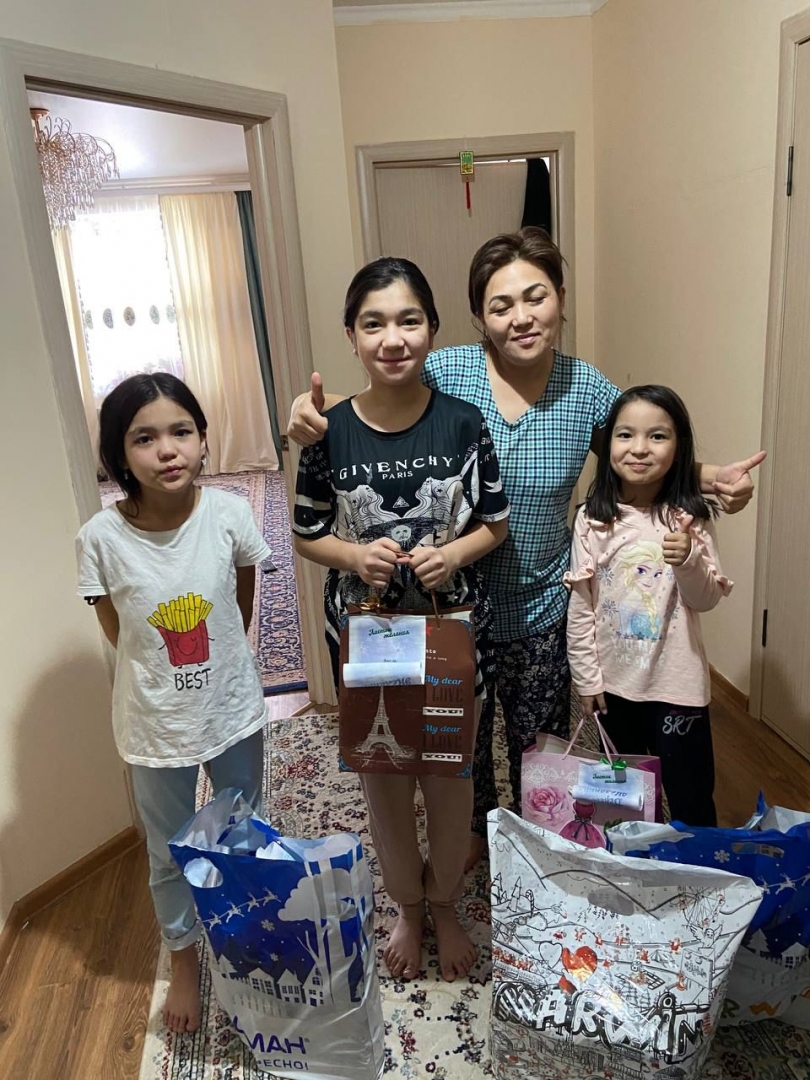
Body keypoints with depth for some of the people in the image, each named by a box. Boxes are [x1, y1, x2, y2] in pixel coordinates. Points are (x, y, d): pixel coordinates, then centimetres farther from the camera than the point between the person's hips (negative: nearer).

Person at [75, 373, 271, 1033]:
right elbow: (118, 632, -4)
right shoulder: (101, 538, -21)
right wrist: (166, 670, 2)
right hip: (157, 725, -1)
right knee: (171, 854, 21)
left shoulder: (228, 514, -19)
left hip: (233, 710, 1)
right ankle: (185, 959, 49)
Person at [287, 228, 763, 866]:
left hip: (540, 606, 1)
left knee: (540, 740, 22)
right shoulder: (446, 373, -16)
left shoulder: (589, 390, -9)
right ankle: (475, 830, 53)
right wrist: (313, 408, -29)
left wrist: (711, 479, -12)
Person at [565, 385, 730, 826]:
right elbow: (580, 605, -3)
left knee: (691, 800, 11)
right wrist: (586, 677, -2)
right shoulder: (593, 519, -7)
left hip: (676, 683, -2)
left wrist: (688, 560, -27)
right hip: (614, 682, 2)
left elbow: (706, 600, -8)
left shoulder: (690, 518, -10)